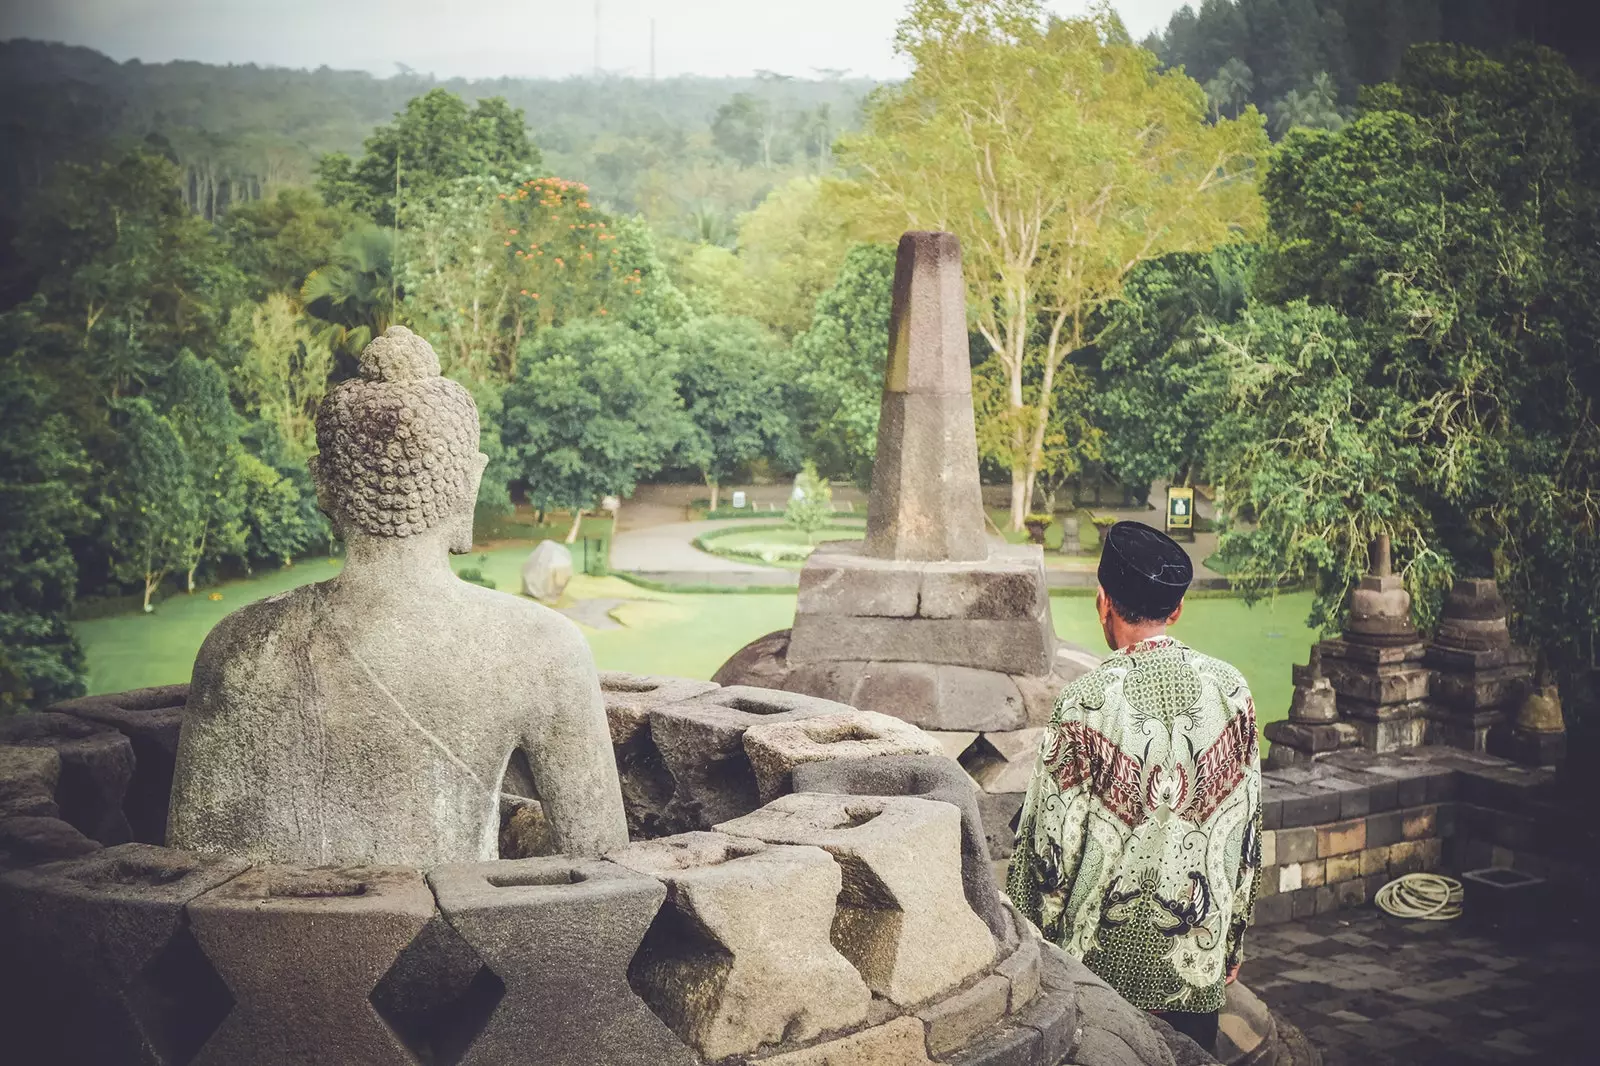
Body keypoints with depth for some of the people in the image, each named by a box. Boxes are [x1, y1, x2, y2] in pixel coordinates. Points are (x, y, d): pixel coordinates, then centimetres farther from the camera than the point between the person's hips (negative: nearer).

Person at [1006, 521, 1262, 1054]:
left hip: (1109, 952, -3)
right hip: (1201, 949, 3)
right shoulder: (1230, 689, -6)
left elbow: (1052, 843, -13)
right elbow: (1248, 828, 2)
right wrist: (1234, 940, 13)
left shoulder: (1087, 701, -18)